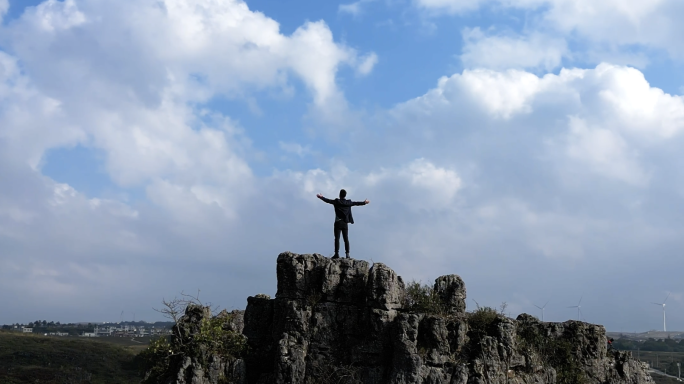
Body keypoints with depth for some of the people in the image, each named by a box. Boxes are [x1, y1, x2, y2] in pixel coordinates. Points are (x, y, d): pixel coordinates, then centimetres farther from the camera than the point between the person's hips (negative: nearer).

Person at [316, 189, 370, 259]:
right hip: (345, 223, 3)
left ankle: (337, 253, -11)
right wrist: (364, 202, 38)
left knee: (337, 238, -5)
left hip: (338, 222, -3)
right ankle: (347, 254, -1)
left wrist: (321, 197, 24)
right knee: (346, 239, 3)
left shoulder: (337, 202, -4)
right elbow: (356, 203, 20)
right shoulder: (349, 203, 5)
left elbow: (328, 200, 6)